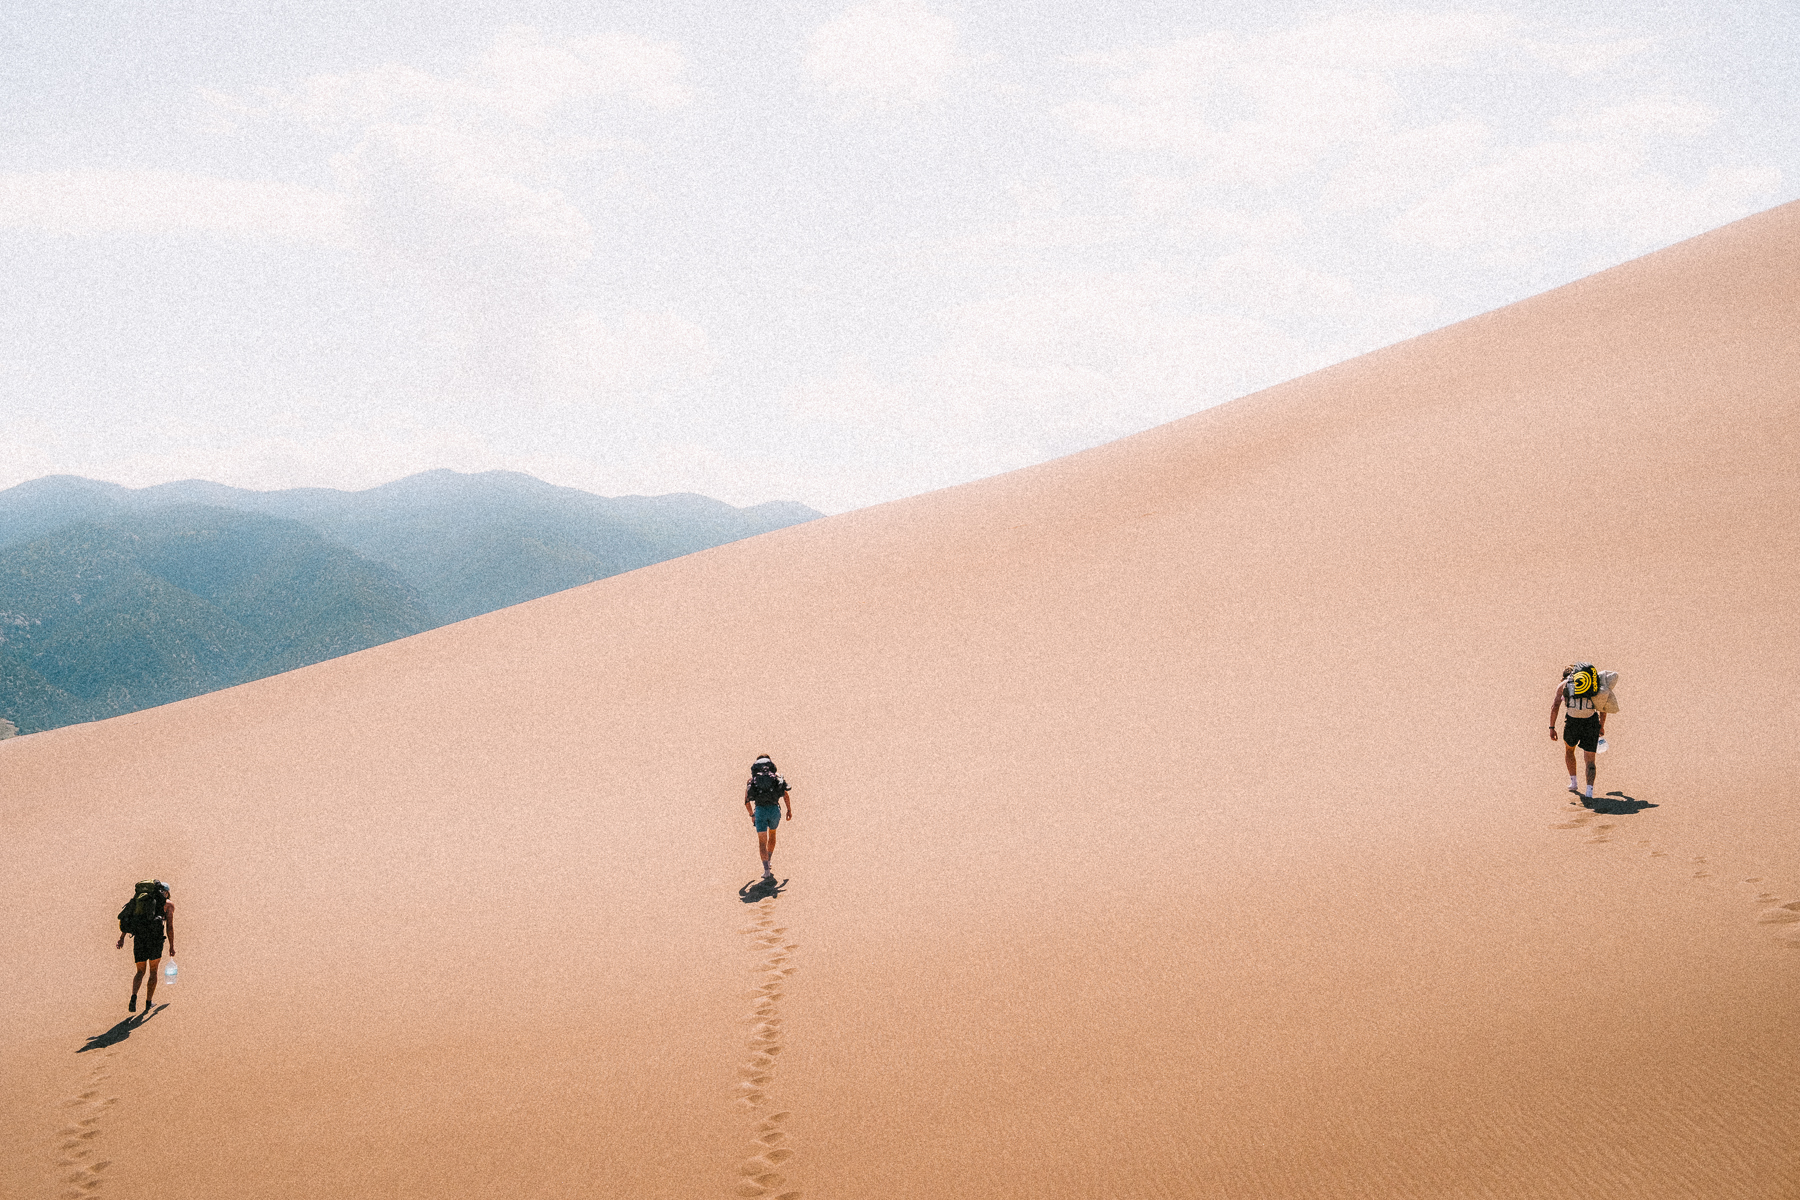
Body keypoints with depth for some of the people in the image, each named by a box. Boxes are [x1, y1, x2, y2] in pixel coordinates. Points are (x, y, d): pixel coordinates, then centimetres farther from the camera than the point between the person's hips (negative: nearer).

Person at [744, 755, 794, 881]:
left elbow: (746, 801, 15)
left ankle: (766, 870, -13)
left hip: (760, 810, -1)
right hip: (775, 809, 1)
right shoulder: (776, 775, 14)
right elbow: (786, 794, 4)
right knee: (772, 833, 29)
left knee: (762, 842, 2)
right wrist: (789, 810, 12)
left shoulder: (752, 780, 16)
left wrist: (751, 815, 29)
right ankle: (768, 862, 38)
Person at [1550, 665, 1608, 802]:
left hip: (1572, 722, -1)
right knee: (1589, 760, 5)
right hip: (1591, 722, 1)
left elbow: (1555, 705, 3)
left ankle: (1573, 782, 29)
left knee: (1568, 750, 30)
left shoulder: (1563, 684, 15)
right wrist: (1602, 726, 31)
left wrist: (1552, 728, 3)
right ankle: (1590, 792, -13)